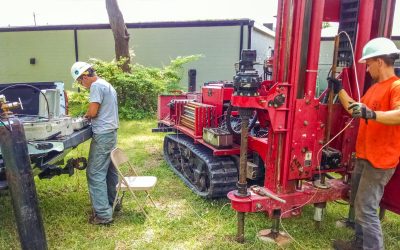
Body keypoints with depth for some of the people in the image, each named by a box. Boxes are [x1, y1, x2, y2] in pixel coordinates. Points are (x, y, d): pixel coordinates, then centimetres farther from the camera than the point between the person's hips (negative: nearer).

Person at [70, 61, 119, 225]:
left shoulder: (96, 86, -13)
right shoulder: (106, 84, 18)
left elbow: (93, 112, -18)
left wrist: (86, 115, 3)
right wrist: (90, 116, 9)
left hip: (102, 135, -10)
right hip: (111, 132, 10)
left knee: (95, 174, -6)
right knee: (110, 170, 16)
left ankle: (103, 214, -3)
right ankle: (113, 203, 27)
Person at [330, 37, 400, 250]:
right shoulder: (375, 87, 13)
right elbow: (356, 110, 21)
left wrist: (372, 114, -47)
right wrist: (339, 90, 20)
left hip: (380, 160, -10)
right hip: (363, 156, 10)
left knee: (366, 209, -5)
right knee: (357, 203, 19)